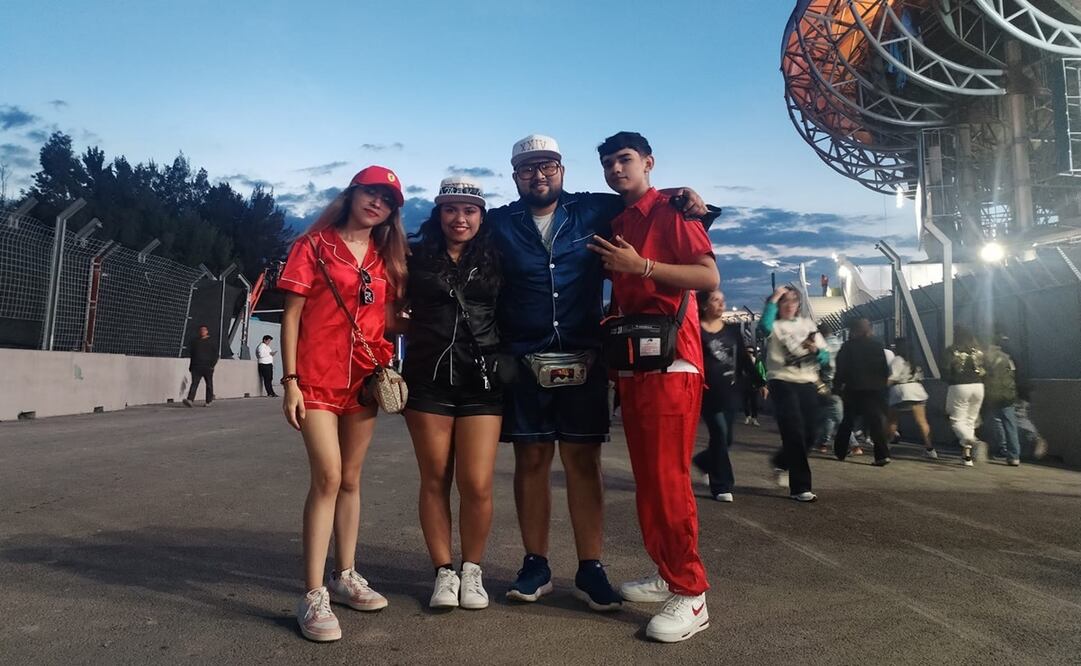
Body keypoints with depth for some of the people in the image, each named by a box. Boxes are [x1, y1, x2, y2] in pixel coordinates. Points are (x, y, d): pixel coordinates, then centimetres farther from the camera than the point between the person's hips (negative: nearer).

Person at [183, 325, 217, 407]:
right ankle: (190, 400, -24)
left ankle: (209, 401, 16)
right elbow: (192, 354, 22)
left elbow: (216, 355, 3)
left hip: (208, 367, -2)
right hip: (196, 366, 2)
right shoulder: (195, 341, 17)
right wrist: (190, 366, 16)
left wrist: (212, 365, -8)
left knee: (209, 385, 4)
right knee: (194, 383, -11)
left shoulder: (212, 342, 7)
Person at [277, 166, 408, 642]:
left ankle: (345, 576, 24)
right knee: (328, 477, -13)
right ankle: (314, 595, -7)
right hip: (317, 378, -5)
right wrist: (290, 380, -10)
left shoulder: (386, 258, 13)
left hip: (364, 379, 5)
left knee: (350, 479, 11)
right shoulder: (314, 245, 0)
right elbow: (291, 315, -4)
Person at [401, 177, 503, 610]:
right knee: (435, 480, 5)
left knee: (477, 485, -5)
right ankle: (444, 572, 20)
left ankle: (472, 570, 17)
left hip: (482, 382, 0)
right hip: (427, 380, 1)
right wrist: (420, 331, -3)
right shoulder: (416, 258, 8)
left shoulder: (496, 260, 9)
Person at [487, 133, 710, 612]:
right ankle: (535, 565, 19)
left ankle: (589, 570, 11)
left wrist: (683, 195, -3)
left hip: (583, 359, 0)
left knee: (583, 460, 2)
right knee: (531, 459, 6)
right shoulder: (498, 224, 6)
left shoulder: (595, 210, 6)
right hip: (523, 362, 1)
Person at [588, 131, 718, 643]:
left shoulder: (671, 211, -3)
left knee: (668, 479, -10)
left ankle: (691, 594, -1)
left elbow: (709, 277, -14)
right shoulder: (615, 224, 19)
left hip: (671, 361, -8)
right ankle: (668, 574, 24)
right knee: (646, 479, 12)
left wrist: (641, 265, -16)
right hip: (632, 362, 8)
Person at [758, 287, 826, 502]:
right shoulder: (775, 325, 3)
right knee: (795, 435, -10)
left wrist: (815, 350, -9)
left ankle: (781, 462, 35)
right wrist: (773, 300, -15)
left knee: (808, 435, 6)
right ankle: (800, 487, 0)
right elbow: (764, 325, -25)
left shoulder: (808, 324, 16)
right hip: (783, 384, -5)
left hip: (808, 384, 5)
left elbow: (825, 357, 13)